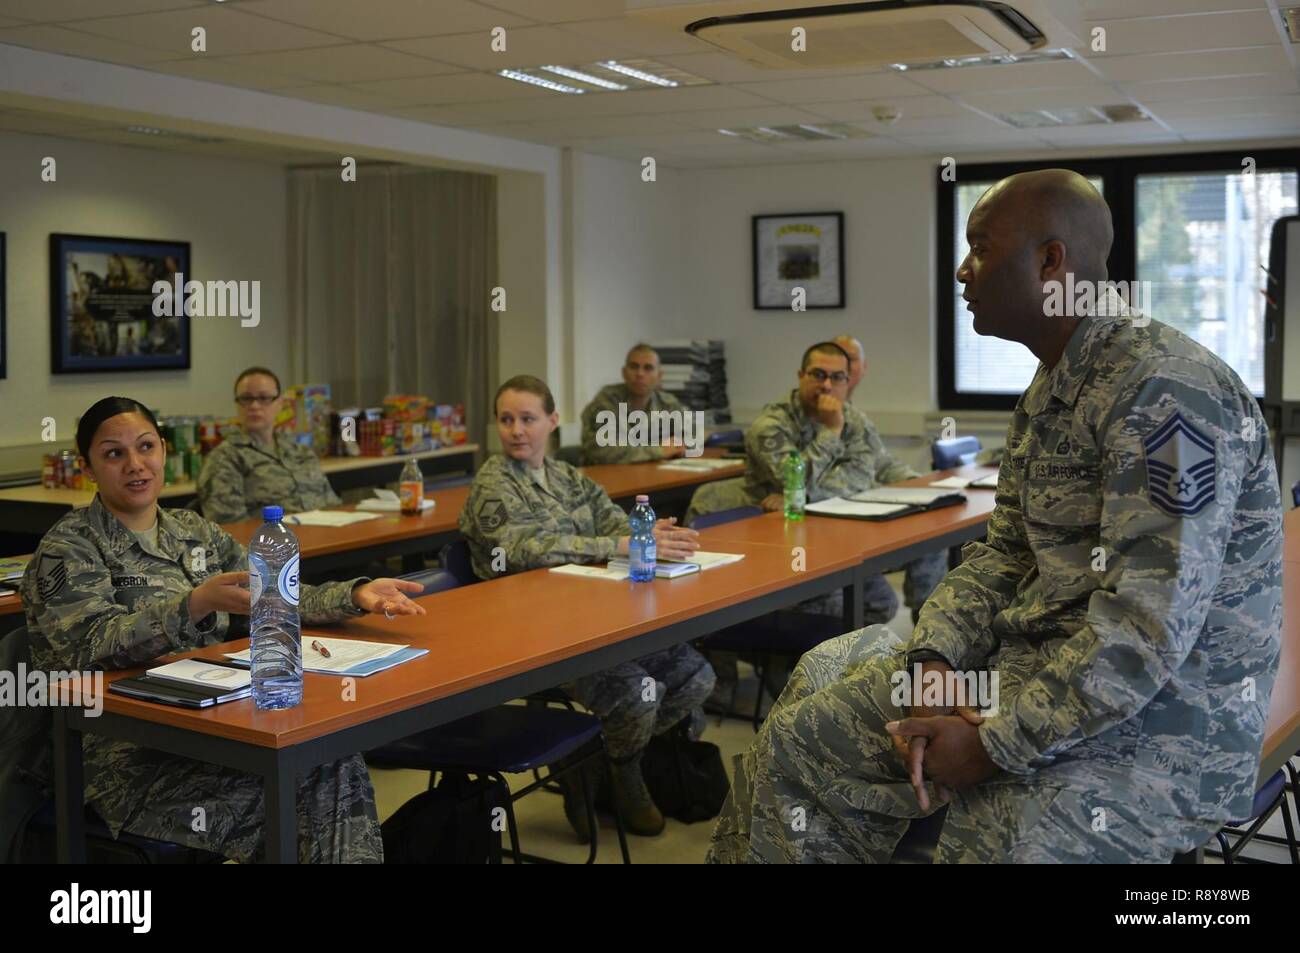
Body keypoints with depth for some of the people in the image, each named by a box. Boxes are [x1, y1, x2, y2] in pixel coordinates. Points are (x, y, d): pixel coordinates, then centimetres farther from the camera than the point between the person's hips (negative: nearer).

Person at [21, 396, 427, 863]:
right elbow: (92, 646, -20)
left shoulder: (194, 531, 15)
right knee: (293, 786, -28)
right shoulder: (67, 548, -4)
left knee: (340, 760, -23)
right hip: (127, 755, -5)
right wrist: (196, 604, -34)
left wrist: (357, 594, -4)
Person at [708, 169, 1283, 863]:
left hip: (1157, 722, -8)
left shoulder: (1164, 390, -22)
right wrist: (934, 662, -6)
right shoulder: (1048, 391, 10)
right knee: (795, 745, 4)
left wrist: (994, 746, -21)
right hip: (1035, 664, 9)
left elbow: (1148, 629, -26)